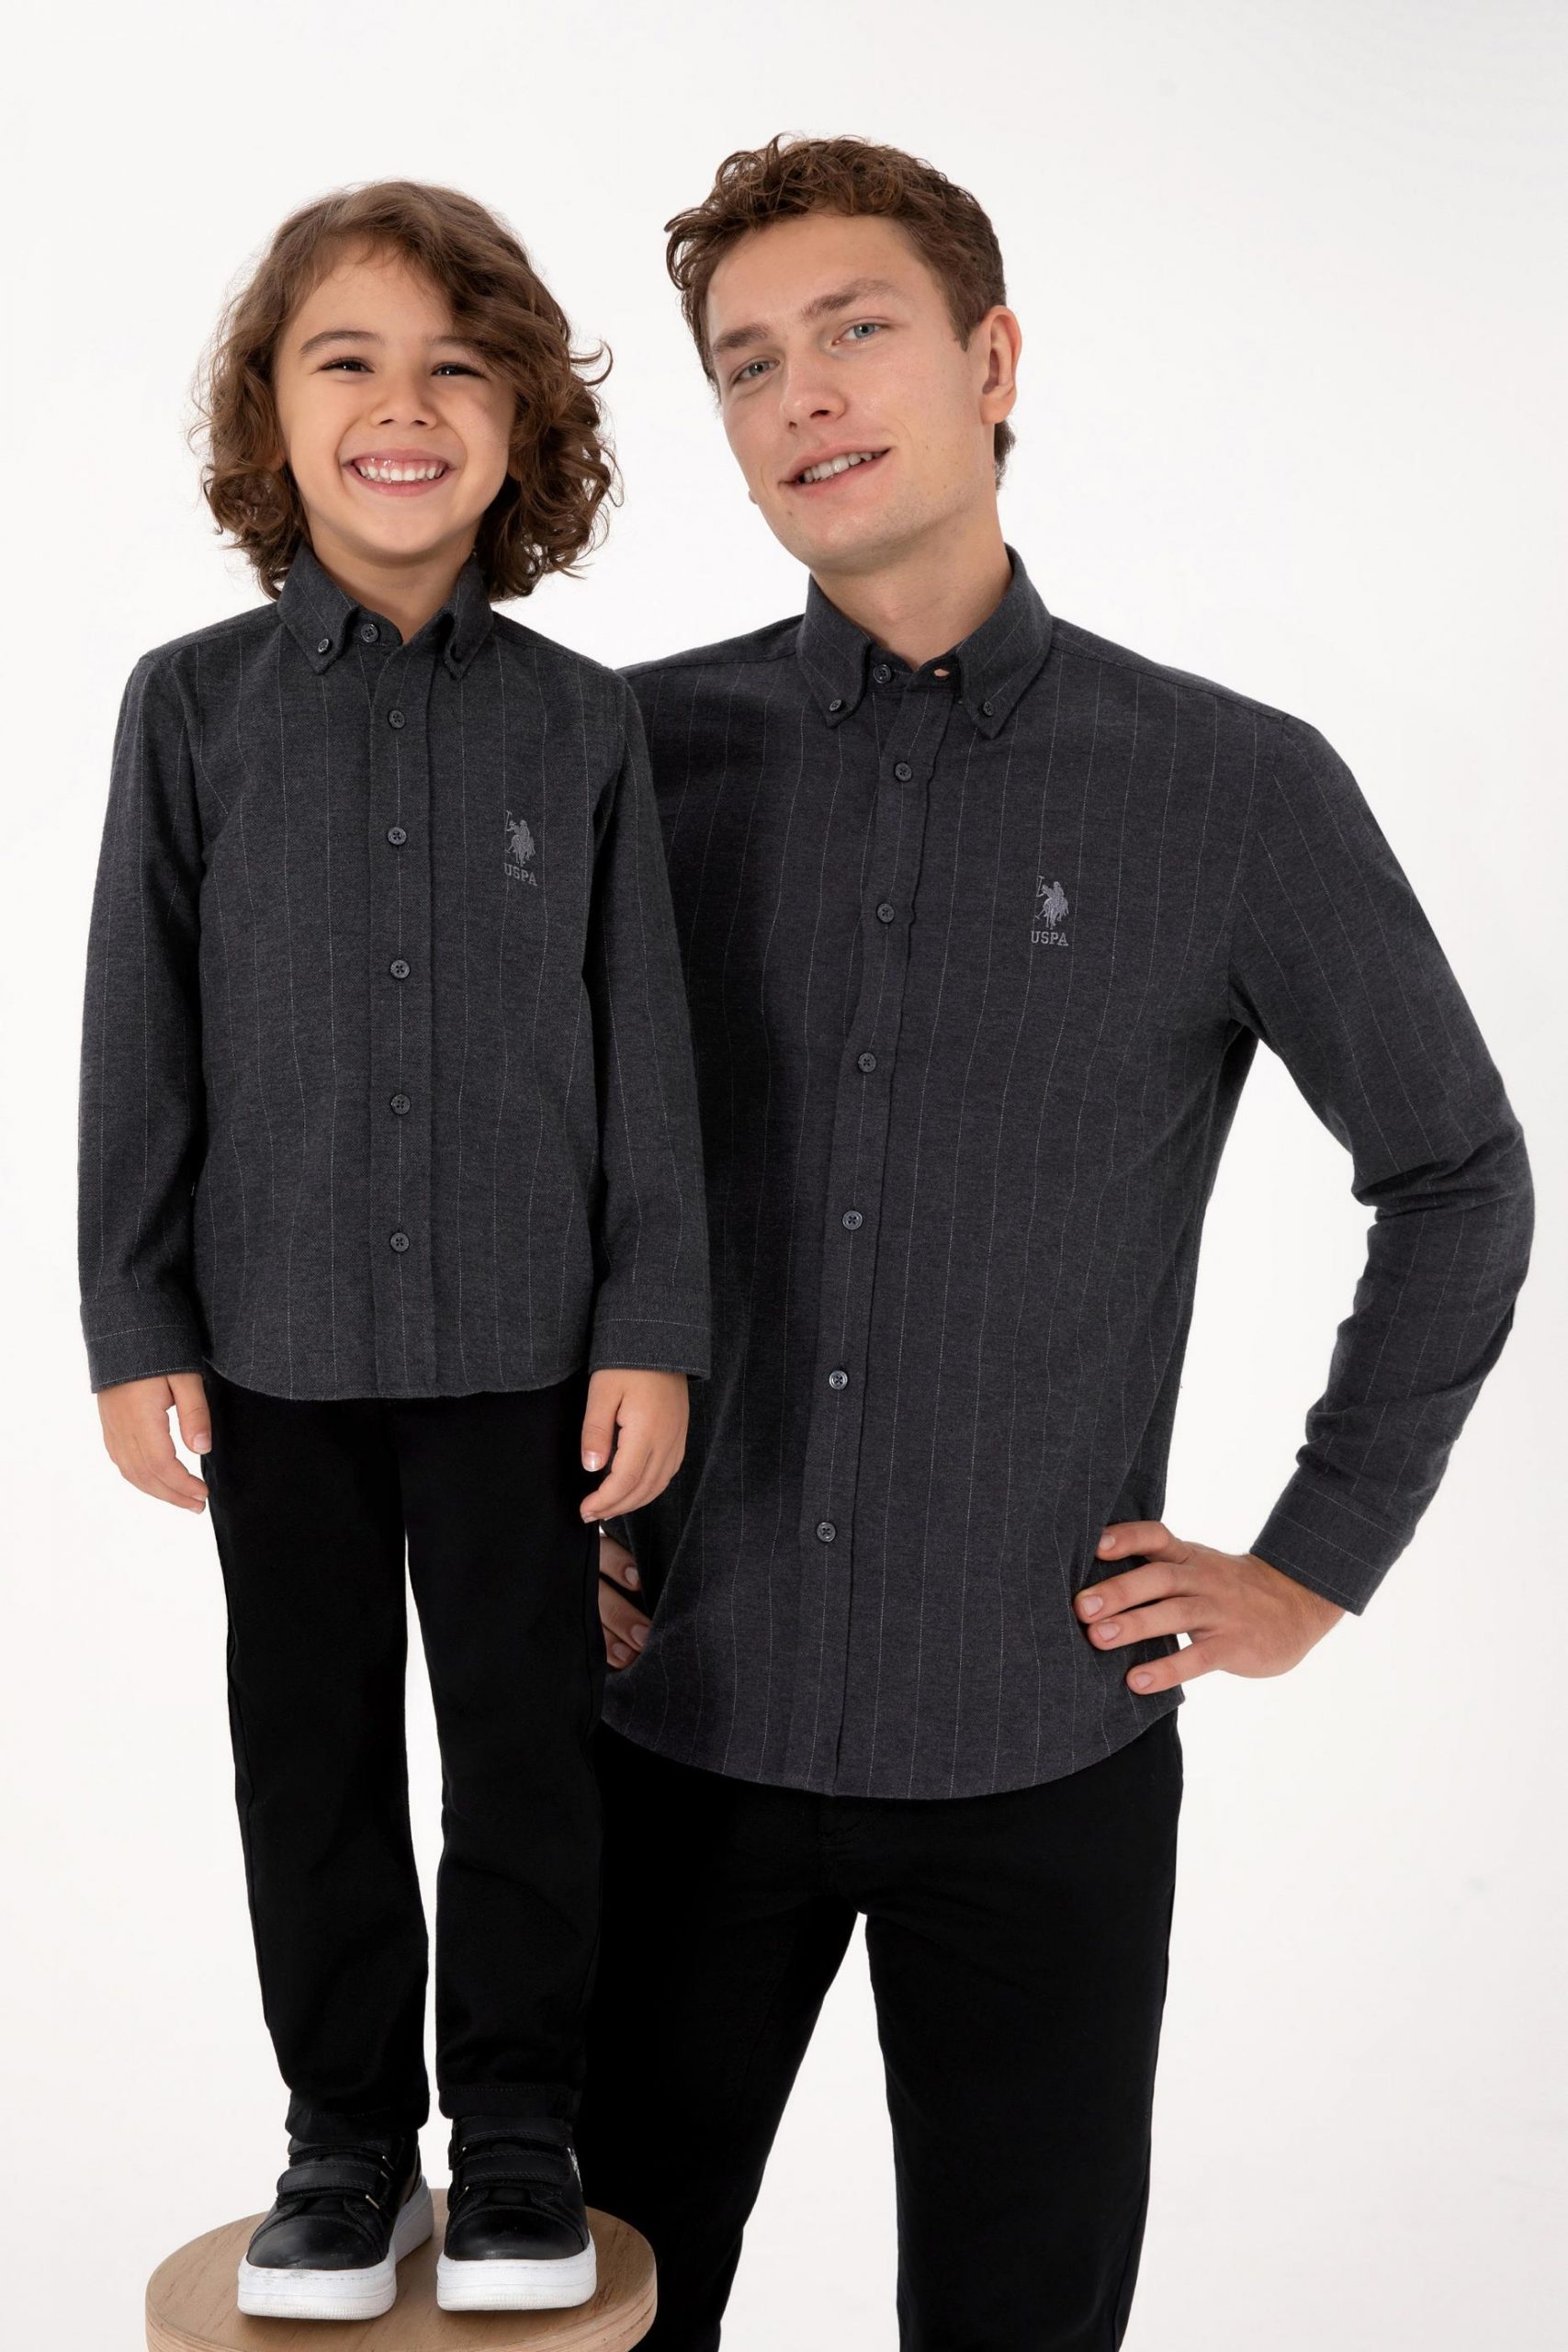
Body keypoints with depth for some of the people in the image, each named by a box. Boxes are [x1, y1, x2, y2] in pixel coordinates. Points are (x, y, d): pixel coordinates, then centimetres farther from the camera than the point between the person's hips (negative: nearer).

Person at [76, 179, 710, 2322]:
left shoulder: (580, 719, 0)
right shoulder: (196, 703, 0)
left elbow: (644, 1038, 1)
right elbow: (141, 1034, 1)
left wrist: (654, 1328, -2)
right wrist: (137, 1331, -2)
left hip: (524, 1340, 0)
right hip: (278, 1342, 1)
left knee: (526, 1743, 9)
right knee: (311, 1750, 11)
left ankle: (517, 2127, 26)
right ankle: (348, 2128, 28)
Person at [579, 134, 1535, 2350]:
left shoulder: (1240, 790, -5)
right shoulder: (641, 754, -2)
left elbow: (1456, 1175, 6)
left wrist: (1314, 1564, 3)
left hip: (1043, 1744, -1)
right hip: (674, 1715, 1)